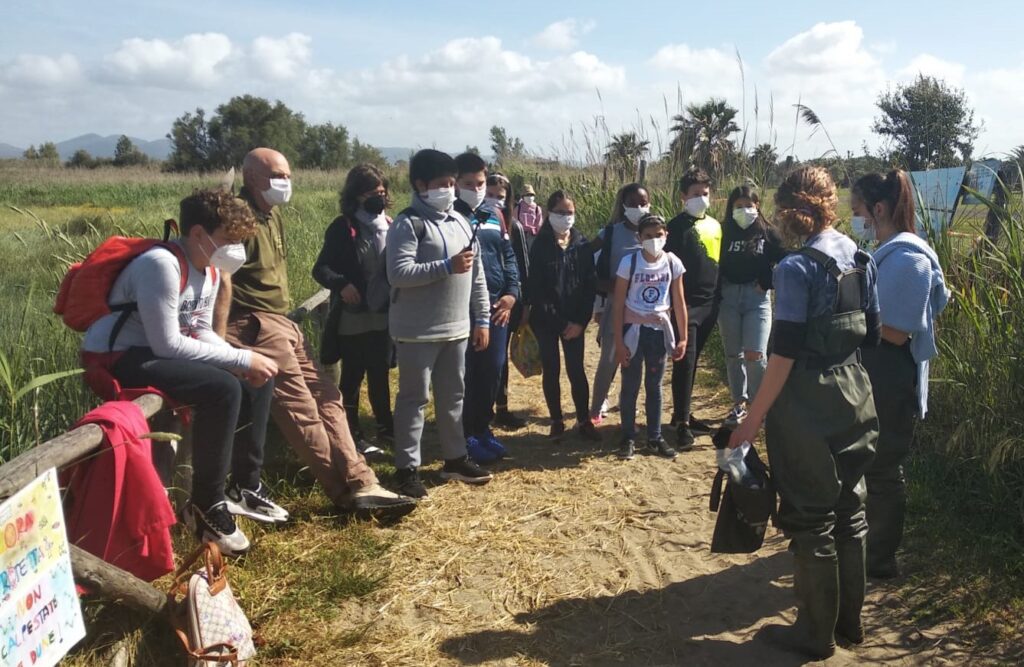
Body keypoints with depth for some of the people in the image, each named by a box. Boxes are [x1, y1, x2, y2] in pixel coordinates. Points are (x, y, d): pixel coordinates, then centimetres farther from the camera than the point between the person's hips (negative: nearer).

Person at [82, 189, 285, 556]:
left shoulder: (210, 269, 5)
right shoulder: (162, 265, -24)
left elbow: (202, 332, 9)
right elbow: (167, 344, -27)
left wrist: (245, 362, -10)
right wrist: (241, 358, -23)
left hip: (160, 352, 10)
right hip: (115, 360, -10)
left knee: (258, 378, 5)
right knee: (223, 388, -29)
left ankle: (246, 486, 14)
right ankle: (206, 505, -14)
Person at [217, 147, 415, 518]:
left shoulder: (272, 214, 18)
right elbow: (223, 278, -20)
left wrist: (284, 315, 20)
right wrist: (219, 339, -24)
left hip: (281, 322, 10)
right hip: (255, 325, -10)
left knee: (326, 397, 4)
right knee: (300, 410, -9)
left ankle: (360, 484, 3)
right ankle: (351, 490, -5)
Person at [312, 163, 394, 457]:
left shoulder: (390, 226, 5)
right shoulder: (342, 228, -8)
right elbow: (320, 269, -9)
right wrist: (341, 284, -26)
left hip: (384, 315, 5)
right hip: (353, 317, -4)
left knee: (380, 373, 17)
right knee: (352, 377, 7)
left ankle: (385, 426, 33)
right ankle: (353, 434, 19)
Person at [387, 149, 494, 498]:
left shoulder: (460, 222, 11)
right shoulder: (408, 224, -11)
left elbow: (477, 273, 14)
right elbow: (398, 273, -22)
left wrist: (482, 318, 10)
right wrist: (447, 266, -23)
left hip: (456, 328, 7)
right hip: (418, 332, -7)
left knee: (453, 396, 16)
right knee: (414, 398, 2)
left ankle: (455, 458, 30)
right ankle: (408, 468, 11)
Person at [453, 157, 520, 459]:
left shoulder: (495, 215, 12)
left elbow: (508, 255, 14)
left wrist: (512, 293, 3)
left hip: (497, 305, 6)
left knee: (493, 369, 11)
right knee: (467, 372, 0)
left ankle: (483, 427, 26)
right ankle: (467, 434, 14)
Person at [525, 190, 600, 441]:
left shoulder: (583, 244, 2)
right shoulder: (540, 245, -4)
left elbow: (590, 284, -1)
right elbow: (534, 284, -9)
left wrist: (580, 320, -9)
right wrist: (548, 317, -13)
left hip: (575, 320, 1)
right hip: (546, 320, -1)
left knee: (576, 370, 5)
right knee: (551, 370, 8)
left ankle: (583, 421, 17)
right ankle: (557, 421, 19)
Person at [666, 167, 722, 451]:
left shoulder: (715, 226, 14)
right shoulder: (677, 226, -7)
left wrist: (719, 298, 16)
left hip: (709, 303, 6)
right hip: (687, 304, -6)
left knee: (692, 361, 14)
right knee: (684, 361, -7)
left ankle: (683, 413, 24)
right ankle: (682, 423, -3)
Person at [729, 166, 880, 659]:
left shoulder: (797, 267, -16)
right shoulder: (861, 260, 5)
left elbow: (785, 351, -19)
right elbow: (871, 335, 10)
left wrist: (755, 417, -13)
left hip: (809, 403, -7)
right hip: (856, 396, 7)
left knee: (810, 518, 5)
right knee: (849, 511, 18)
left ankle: (816, 633, 18)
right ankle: (849, 620, 32)